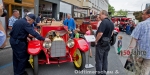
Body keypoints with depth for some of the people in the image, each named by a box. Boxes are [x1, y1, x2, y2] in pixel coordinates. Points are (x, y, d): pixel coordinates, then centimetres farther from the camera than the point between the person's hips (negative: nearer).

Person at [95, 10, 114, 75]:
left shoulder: (104, 22, -20)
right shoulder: (111, 23, 9)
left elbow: (100, 33, -27)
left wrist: (96, 41, -14)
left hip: (101, 43, -9)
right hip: (107, 43, 9)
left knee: (99, 59, 1)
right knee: (105, 59, 15)